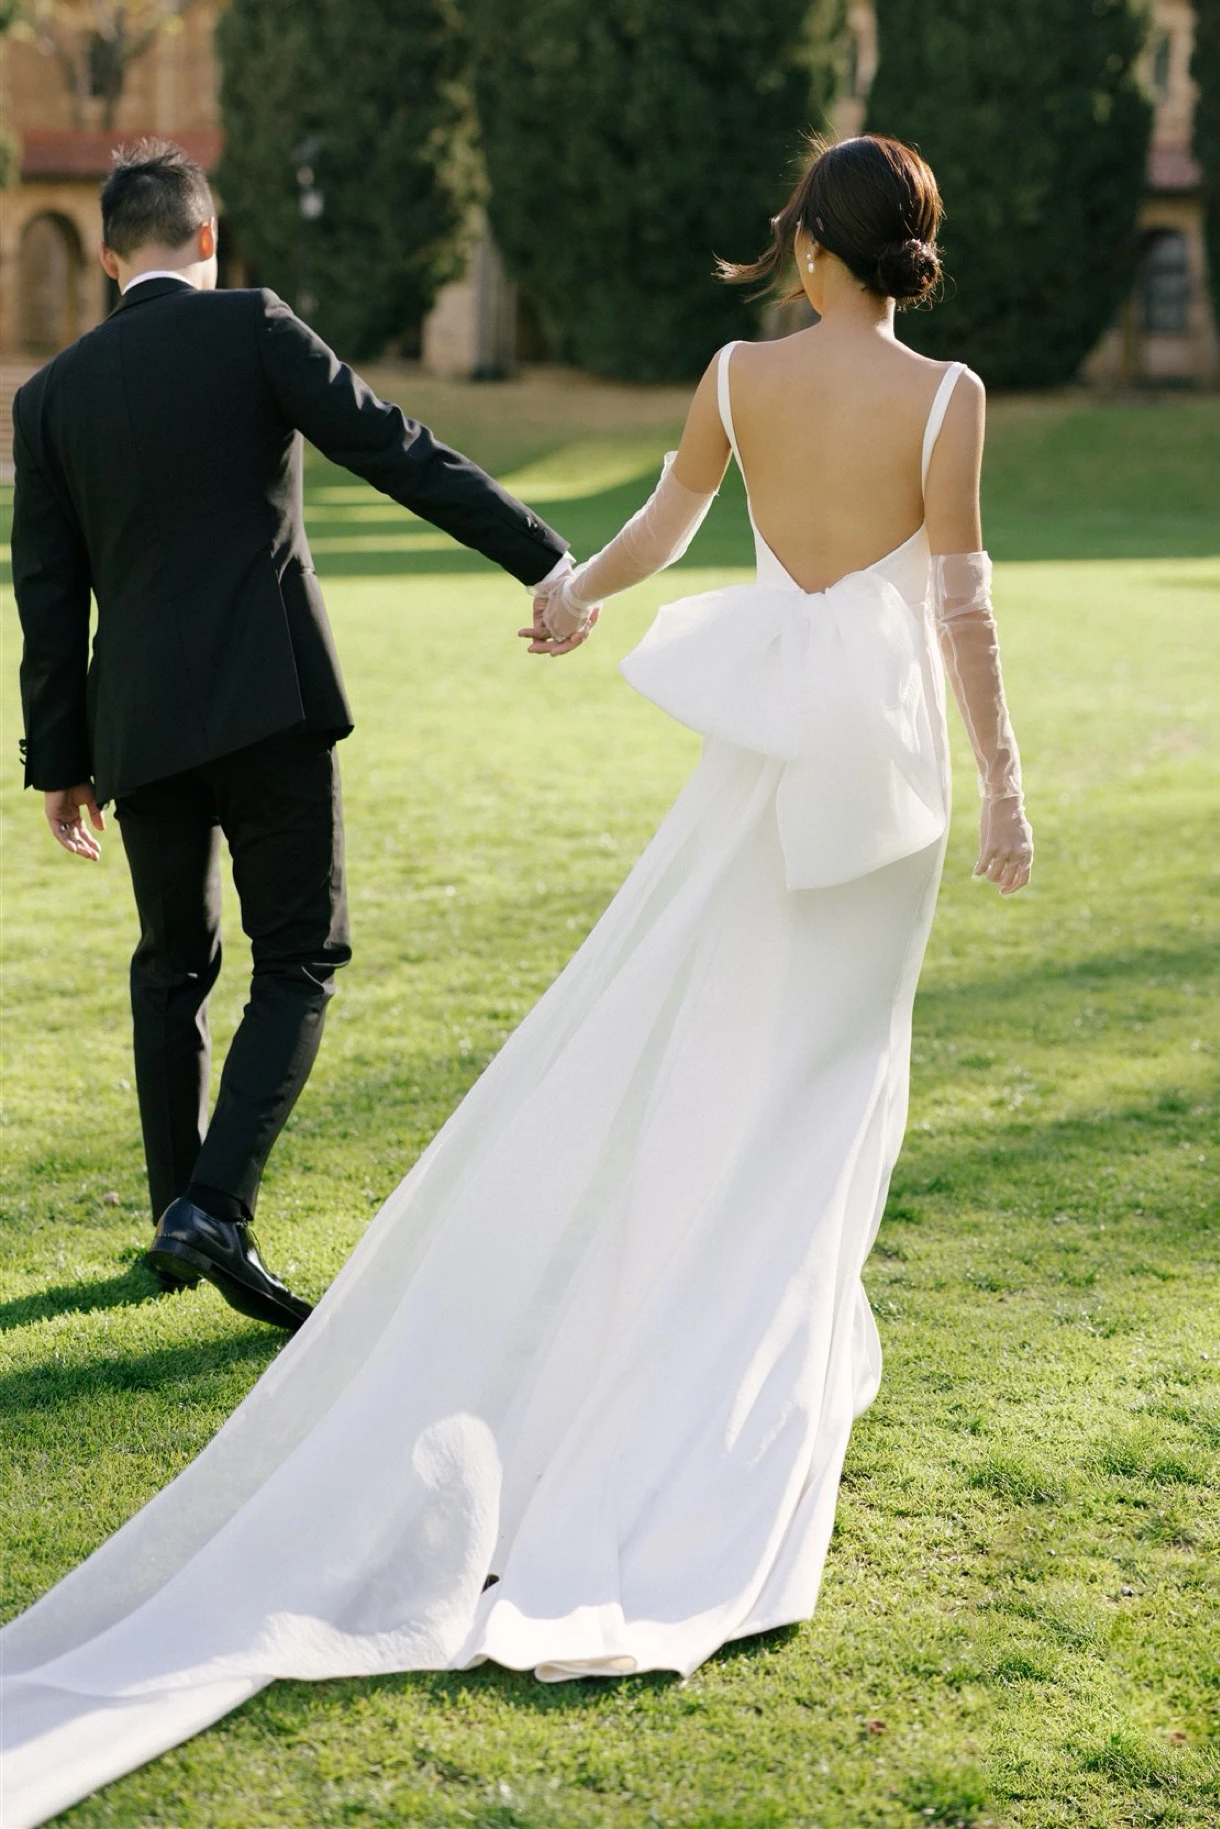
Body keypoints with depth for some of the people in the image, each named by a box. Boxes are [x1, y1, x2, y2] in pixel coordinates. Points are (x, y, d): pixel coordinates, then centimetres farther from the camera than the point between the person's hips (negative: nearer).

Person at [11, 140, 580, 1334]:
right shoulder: (250, 328, -2)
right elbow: (397, 453, -7)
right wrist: (544, 560, -4)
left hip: (139, 722, 4)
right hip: (268, 701, -4)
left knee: (172, 964, 20)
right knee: (297, 963, 3)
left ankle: (178, 1216, 23)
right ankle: (214, 1209, -11)